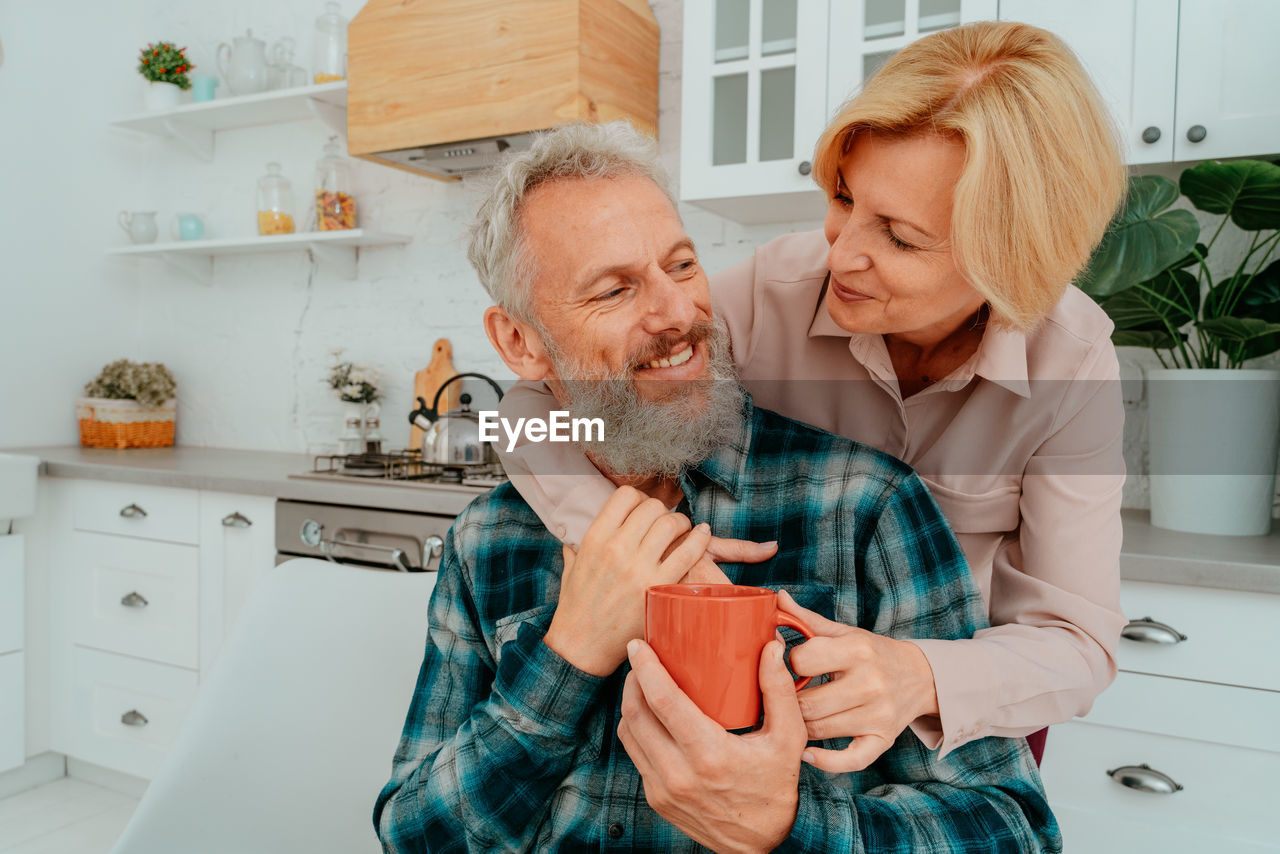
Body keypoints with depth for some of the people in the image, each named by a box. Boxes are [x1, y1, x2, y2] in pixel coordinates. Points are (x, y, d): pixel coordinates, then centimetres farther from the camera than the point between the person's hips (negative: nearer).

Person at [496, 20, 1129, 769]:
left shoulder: (1072, 363, -25)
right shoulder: (774, 292, -27)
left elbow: (1078, 645, -24)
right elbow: (533, 410, -24)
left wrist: (926, 677, -45)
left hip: (966, 699, 1)